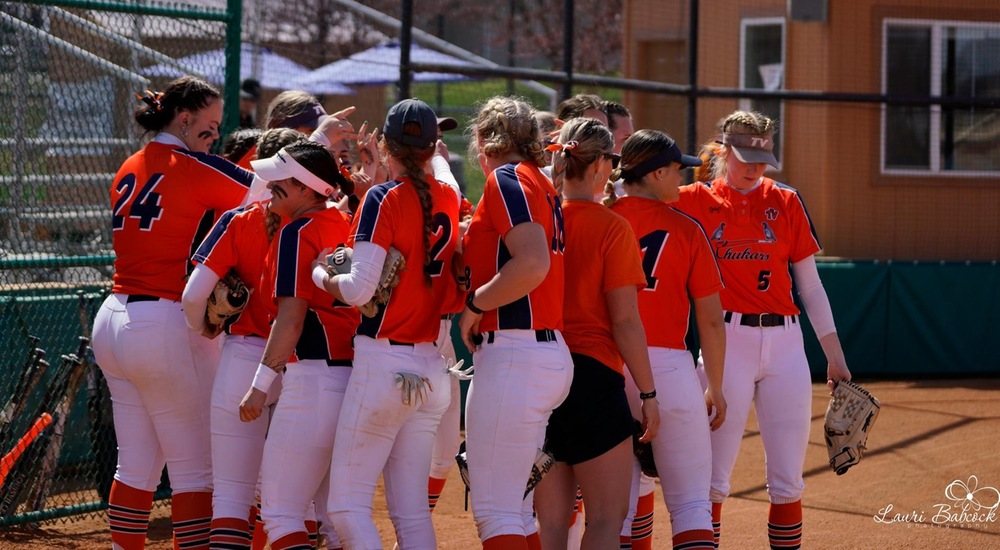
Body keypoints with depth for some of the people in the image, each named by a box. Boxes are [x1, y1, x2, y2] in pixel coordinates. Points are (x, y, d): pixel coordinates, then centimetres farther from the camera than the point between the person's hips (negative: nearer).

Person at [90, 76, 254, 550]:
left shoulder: (128, 170, 13)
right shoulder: (196, 168, -9)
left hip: (111, 324, 8)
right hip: (167, 328, -8)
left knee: (136, 466, 13)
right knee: (197, 470, -2)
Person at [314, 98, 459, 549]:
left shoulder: (385, 198, -10)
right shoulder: (450, 201, 5)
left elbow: (358, 289, -16)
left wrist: (319, 273, 1)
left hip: (384, 363, -6)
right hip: (432, 368, 6)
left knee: (346, 505, -3)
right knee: (412, 510, 10)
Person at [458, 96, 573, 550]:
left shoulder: (507, 180, -8)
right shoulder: (542, 185, 18)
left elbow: (533, 264, -21)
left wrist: (475, 304, -11)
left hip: (513, 355, -9)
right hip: (552, 355, 9)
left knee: (495, 512, -9)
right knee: (516, 509, 14)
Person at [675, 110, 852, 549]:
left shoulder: (786, 203, 8)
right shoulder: (696, 201, 4)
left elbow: (810, 285, 9)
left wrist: (834, 354, 5)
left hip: (785, 343, 2)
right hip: (727, 342, -2)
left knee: (787, 482, 2)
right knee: (713, 477, -4)